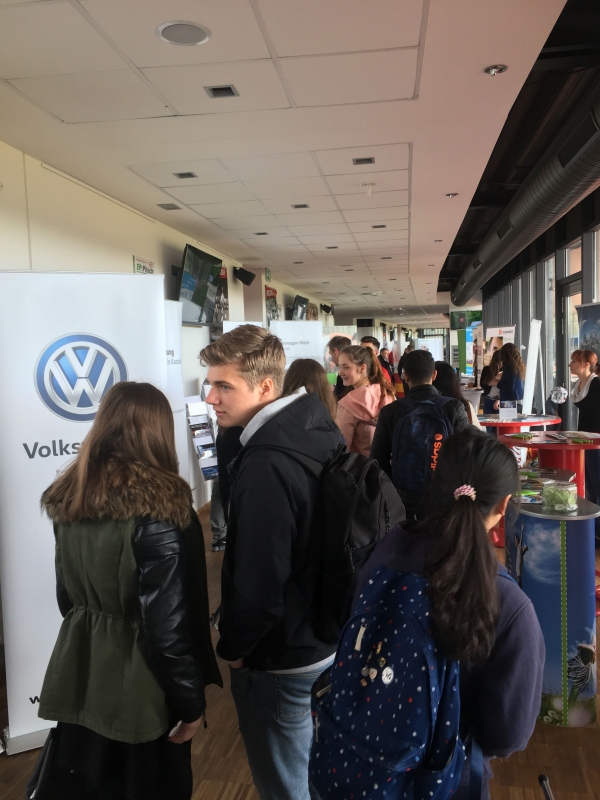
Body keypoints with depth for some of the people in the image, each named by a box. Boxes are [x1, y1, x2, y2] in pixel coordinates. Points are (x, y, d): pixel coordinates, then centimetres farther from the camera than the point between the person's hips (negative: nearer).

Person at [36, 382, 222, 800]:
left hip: (81, 674, 6)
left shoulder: (68, 497, -1)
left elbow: (68, 594, 10)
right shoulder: (158, 504, -22)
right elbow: (168, 619, -20)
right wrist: (190, 700, -9)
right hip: (139, 681, -6)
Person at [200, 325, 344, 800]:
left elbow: (258, 585, -28)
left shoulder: (266, 465, -30)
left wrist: (232, 647, -9)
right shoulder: (317, 430, -2)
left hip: (280, 659, -9)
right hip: (325, 635, 9)